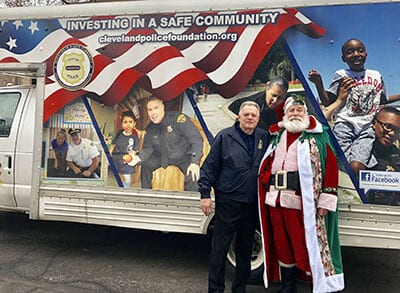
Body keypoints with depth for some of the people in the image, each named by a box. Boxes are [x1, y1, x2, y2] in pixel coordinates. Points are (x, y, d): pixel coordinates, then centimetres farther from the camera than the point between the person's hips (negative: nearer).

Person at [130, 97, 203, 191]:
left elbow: (196, 139, -31)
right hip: (162, 156, 6)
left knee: (192, 174, -29)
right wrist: (139, 158, -27)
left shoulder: (177, 118, -28)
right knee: (146, 165, -9)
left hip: (183, 156, -5)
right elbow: (147, 148, -2)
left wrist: (195, 162, -40)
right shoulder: (150, 128, -7)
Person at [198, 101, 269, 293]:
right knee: (220, 248, 3)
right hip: (227, 203, -4)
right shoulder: (225, 137, -6)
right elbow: (209, 167, -7)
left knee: (245, 248, 15)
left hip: (252, 205, 4)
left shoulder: (264, 138, 5)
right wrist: (205, 194, -10)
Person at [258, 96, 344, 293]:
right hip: (276, 201, 6)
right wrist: (267, 179, 4)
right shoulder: (277, 137, 16)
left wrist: (326, 200, -13)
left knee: (308, 246, -2)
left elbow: (331, 166, -7)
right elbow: (267, 164, 23)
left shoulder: (317, 137, 1)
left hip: (303, 203, -5)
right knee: (282, 245, 14)